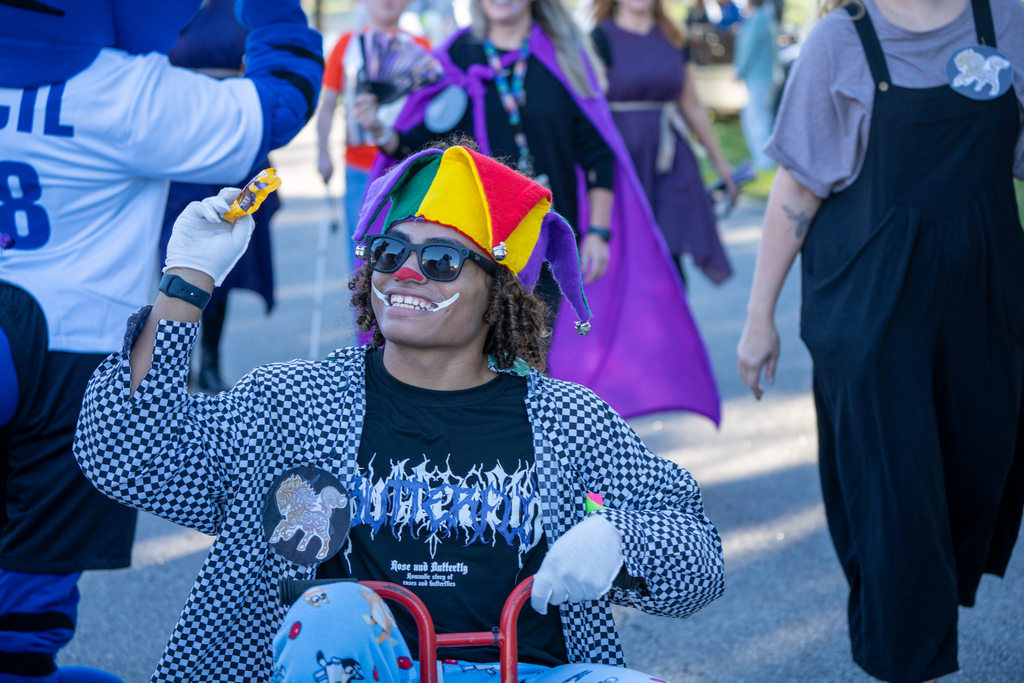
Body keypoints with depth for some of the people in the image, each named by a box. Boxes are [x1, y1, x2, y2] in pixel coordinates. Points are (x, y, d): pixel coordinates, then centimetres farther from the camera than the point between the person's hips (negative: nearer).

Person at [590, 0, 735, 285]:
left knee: (670, 260, -1)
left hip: (670, 161, 4)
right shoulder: (602, 39, -4)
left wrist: (719, 161, 26)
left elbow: (692, 106, 21)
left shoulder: (673, 40, 13)